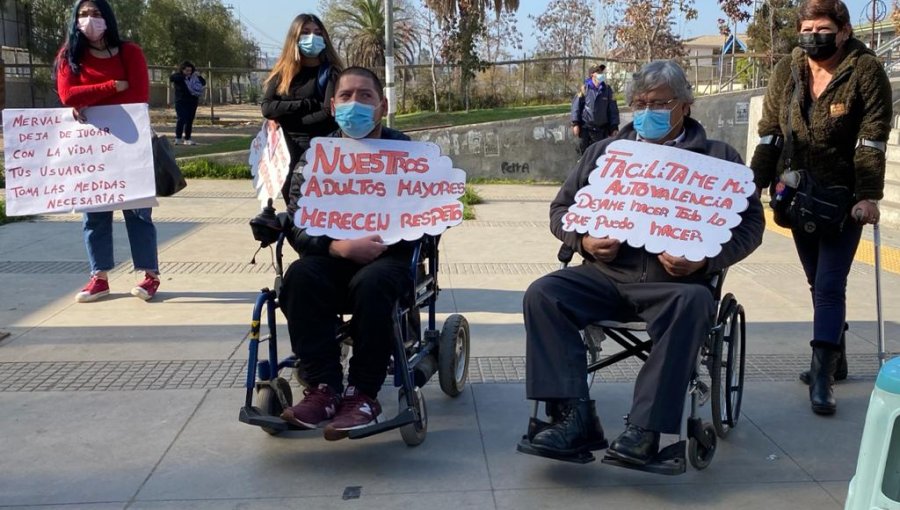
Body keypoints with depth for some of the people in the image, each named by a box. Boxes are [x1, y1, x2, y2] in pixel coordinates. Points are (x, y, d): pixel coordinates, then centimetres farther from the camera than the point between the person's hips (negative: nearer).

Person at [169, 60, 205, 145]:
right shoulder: (178, 76, -2)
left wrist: (199, 76, -7)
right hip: (181, 102, -5)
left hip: (192, 102, 5)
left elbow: (204, 83, 12)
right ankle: (178, 138, -15)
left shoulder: (194, 77, 11)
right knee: (181, 119, -16)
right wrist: (184, 76, -26)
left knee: (190, 121, 6)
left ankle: (187, 139, 13)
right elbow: (171, 78, -22)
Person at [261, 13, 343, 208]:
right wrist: (308, 104, -12)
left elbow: (329, 115, -14)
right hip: (288, 151, 4)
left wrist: (287, 118, -9)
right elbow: (267, 108, -4)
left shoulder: (330, 72, -1)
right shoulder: (282, 73, 10)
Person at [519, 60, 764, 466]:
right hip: (605, 276, 3)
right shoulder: (604, 151, 20)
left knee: (693, 305, -36)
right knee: (542, 294, -22)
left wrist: (705, 259, -12)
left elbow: (750, 222, 6)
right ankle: (575, 416, -25)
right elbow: (561, 208, 21)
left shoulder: (718, 157, 12)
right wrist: (584, 240, -2)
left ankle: (645, 428, -30)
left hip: (676, 281, -2)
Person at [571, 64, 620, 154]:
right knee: (584, 152, 11)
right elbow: (576, 105, -1)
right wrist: (575, 123, -7)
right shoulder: (585, 88, -2)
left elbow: (613, 109, 4)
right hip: (585, 127, -1)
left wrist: (614, 127, 0)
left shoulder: (607, 89, 3)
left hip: (601, 129, 1)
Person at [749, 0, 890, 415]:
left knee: (829, 285, -10)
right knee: (818, 283, 14)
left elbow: (872, 140, -14)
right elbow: (770, 133, 4)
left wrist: (868, 196, -21)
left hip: (844, 198, -4)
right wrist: (755, 185, -1)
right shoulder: (786, 71, 2)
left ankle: (822, 375, -9)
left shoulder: (866, 71, -10)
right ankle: (835, 357, 29)